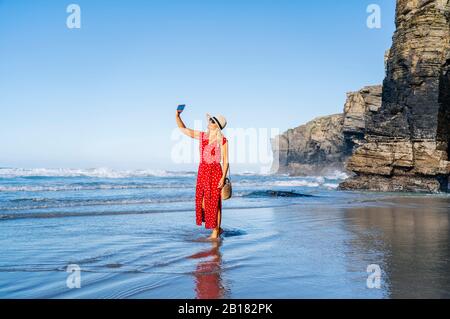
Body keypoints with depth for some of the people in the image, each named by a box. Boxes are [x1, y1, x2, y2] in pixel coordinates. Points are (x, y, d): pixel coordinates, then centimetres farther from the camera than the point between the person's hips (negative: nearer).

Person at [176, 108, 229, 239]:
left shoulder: (222, 140, -7)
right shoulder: (201, 136, 8)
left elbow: (225, 161, -7)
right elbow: (183, 129, 12)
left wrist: (223, 178, -14)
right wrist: (177, 115, -3)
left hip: (215, 172, -6)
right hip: (202, 171, 6)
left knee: (214, 203, 0)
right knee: (202, 202, 9)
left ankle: (215, 232, 12)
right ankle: (217, 228, 25)